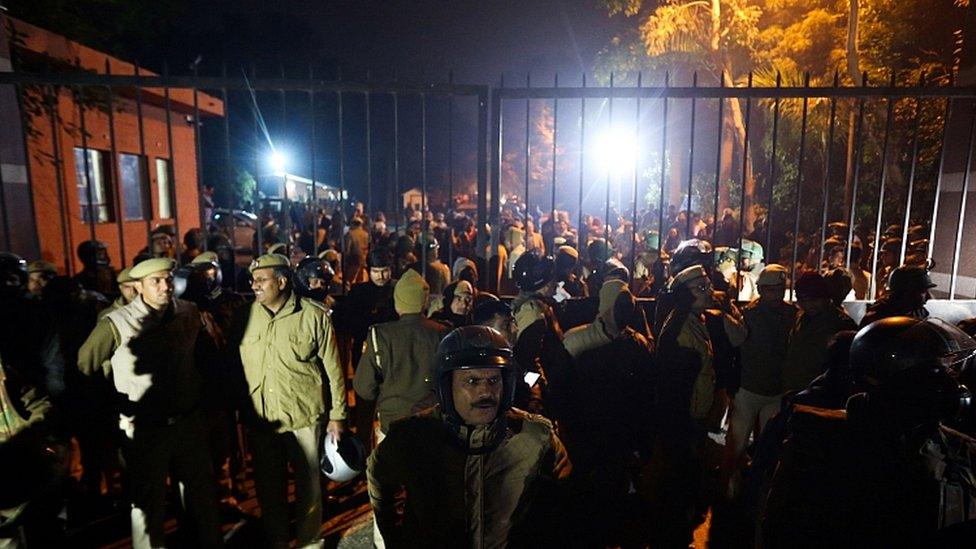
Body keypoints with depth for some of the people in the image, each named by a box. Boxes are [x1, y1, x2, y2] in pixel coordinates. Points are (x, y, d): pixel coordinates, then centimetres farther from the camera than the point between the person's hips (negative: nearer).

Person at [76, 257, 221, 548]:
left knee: (202, 496, 18)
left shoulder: (189, 313, -3)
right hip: (145, 429, -3)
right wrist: (117, 406, -3)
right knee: (148, 504, 12)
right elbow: (84, 367, -3)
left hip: (190, 423, 3)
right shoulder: (115, 324, -14)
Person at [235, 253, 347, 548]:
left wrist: (337, 415, -4)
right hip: (260, 419, 3)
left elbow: (333, 369, -5)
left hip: (304, 417, -3)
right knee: (268, 488, 18)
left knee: (308, 486, 12)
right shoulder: (246, 316, 0)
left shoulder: (314, 316, -9)